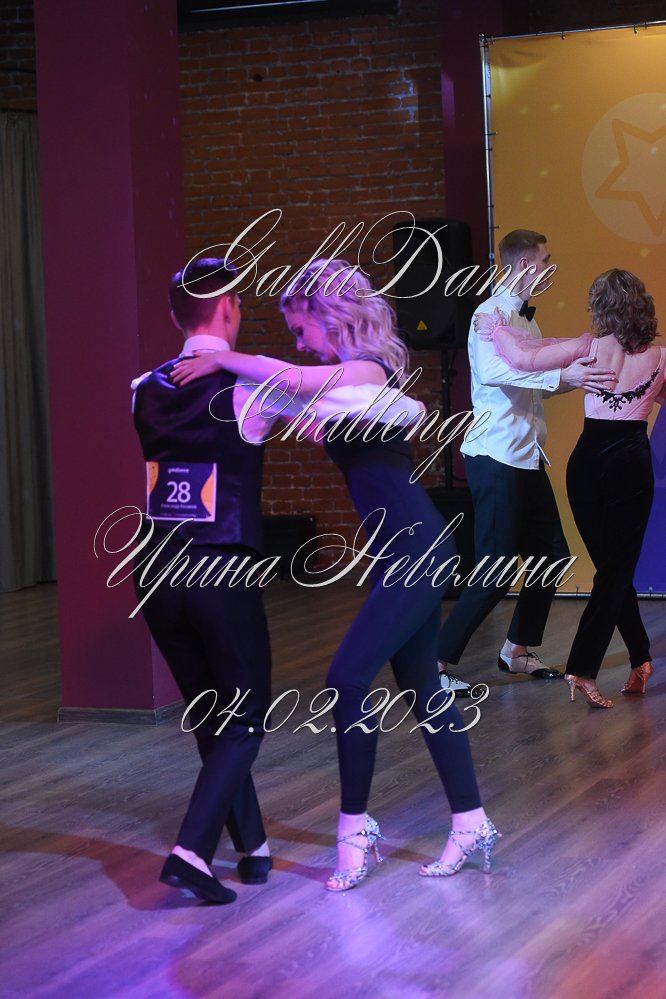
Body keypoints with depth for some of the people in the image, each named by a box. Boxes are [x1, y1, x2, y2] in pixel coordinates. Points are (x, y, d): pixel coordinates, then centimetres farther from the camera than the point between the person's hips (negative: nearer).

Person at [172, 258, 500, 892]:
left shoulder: (367, 372, -16)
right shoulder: (346, 380, 13)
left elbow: (289, 378, -34)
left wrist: (220, 361, -24)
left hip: (415, 550, -10)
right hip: (404, 552, 10)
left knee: (349, 678, -10)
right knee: (421, 688, 12)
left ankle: (355, 828, -1)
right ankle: (472, 824, 18)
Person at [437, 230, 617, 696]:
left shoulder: (527, 319, 16)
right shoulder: (492, 313, -13)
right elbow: (490, 371, -33)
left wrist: (581, 373, 17)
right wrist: (560, 375, -36)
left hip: (527, 459, 10)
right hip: (496, 459, -10)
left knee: (552, 556, 13)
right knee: (496, 572, -10)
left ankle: (518, 651, 27)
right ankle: (437, 661, -3)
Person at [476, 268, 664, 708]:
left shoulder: (590, 347, -6)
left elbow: (525, 360, -13)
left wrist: (496, 328, 1)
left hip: (588, 462, 2)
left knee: (612, 566, 15)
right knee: (618, 569, 3)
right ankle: (583, 667, -10)